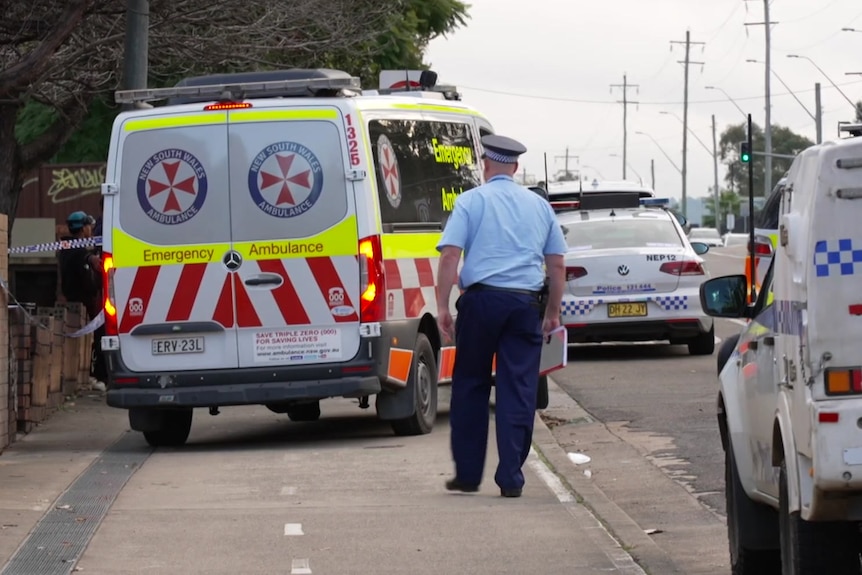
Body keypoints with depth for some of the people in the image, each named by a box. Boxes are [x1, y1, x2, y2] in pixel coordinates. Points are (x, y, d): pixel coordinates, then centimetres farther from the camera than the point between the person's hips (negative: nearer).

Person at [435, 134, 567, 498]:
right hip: (525, 304, 2)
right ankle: (511, 478, 1)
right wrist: (553, 312, 20)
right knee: (519, 391, 3)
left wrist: (442, 307, -6)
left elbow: (450, 255, -8)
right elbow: (557, 264, 13)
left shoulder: (472, 201, 3)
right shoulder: (539, 205, 14)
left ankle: (468, 474, 13)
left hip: (482, 298, -2)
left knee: (470, 386, 10)